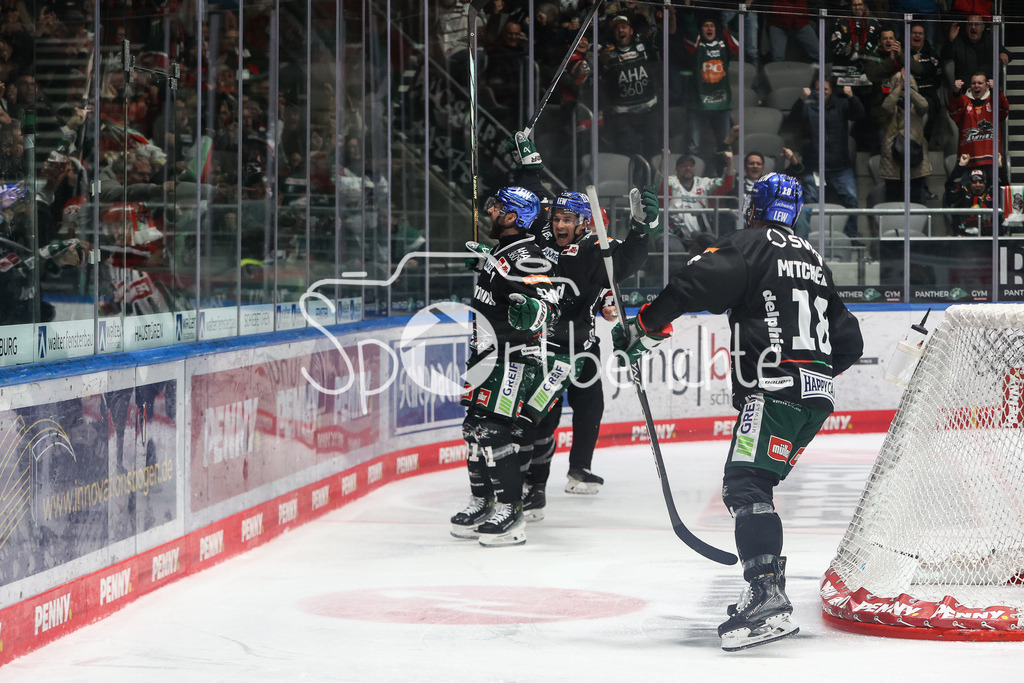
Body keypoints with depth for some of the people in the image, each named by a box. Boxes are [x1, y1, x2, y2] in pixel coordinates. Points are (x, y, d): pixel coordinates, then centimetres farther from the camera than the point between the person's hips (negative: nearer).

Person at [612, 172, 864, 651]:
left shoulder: (750, 246, 0)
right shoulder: (813, 259, 25)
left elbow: (694, 285, -14)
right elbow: (848, 342, 28)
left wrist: (645, 328, -6)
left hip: (775, 391, -9)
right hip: (817, 397, 9)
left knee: (745, 486, -17)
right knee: (752, 485, 17)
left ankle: (767, 598, -34)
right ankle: (769, 589, 17)